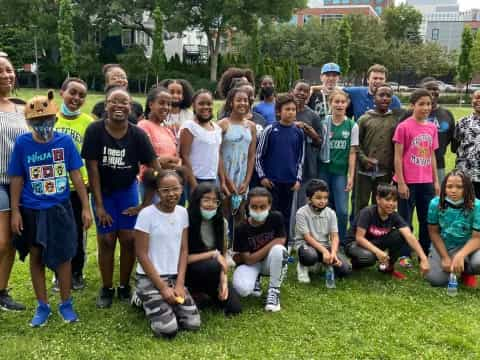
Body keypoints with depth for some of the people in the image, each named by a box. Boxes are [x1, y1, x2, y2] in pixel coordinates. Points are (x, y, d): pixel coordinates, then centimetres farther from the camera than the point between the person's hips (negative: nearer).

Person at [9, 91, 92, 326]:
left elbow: (76, 176, -2)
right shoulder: (22, 143, -7)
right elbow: (16, 179, 0)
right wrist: (15, 211, -3)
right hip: (31, 210, 1)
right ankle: (42, 306, 25)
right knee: (36, 257, 10)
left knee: (63, 257, 7)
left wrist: (86, 207, -3)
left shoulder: (65, 141, -8)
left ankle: (66, 304, 24)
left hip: (60, 209, -1)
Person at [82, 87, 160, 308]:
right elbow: (92, 168, -14)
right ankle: (106, 288, 16)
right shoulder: (95, 130, -17)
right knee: (106, 240, -2)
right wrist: (99, 204, -14)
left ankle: (124, 286, 17)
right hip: (103, 191, -1)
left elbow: (155, 169, -12)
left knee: (128, 239, -2)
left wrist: (147, 203, -12)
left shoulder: (138, 134, -16)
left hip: (128, 190, 1)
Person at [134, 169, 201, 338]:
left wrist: (179, 284, -6)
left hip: (174, 276, 5)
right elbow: (142, 255, -13)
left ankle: (165, 303, 18)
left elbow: (184, 250, 5)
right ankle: (143, 300, 11)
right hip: (149, 278, -5)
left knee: (193, 323, -8)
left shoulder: (182, 212, 1)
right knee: (168, 329, -17)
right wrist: (163, 287, -14)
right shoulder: (147, 214, -15)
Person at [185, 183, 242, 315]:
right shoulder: (187, 222, -20)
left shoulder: (222, 223, -4)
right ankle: (195, 291, -6)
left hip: (212, 272, 5)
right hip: (189, 271, -5)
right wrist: (213, 254, -24)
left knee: (235, 307, -10)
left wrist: (224, 279, -16)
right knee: (212, 266, -37)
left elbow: (223, 255, 0)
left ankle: (205, 291, 16)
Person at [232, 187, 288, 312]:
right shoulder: (242, 228, -21)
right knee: (242, 289, -32)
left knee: (278, 249, -34)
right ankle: (255, 280, 9)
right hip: (250, 263, -1)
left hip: (270, 262, 1)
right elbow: (248, 259, -19)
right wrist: (271, 244, -22)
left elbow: (281, 241, -11)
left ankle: (274, 291, -13)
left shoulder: (276, 217, -18)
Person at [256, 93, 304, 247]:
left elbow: (300, 158, 12)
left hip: (290, 182, 3)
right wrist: (262, 176, -5)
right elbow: (258, 155, -1)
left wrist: (298, 179, 5)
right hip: (271, 181, -3)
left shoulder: (298, 133, 5)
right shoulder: (270, 130, -5)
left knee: (286, 216, 10)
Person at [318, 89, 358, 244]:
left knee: (342, 210, -6)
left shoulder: (352, 126, 0)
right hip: (324, 170, 1)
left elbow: (352, 152, -2)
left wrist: (351, 176, -5)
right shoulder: (324, 122, 3)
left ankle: (341, 242, 12)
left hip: (341, 172, -1)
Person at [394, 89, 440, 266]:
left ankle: (425, 254, 27)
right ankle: (404, 255, 16)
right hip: (408, 182, -5)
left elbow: (432, 156, 13)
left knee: (427, 220, 13)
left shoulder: (432, 128, 7)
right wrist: (401, 183, -12)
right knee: (405, 220, 5)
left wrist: (436, 181, 11)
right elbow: (398, 157, -9)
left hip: (427, 182, 5)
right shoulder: (403, 127, -9)